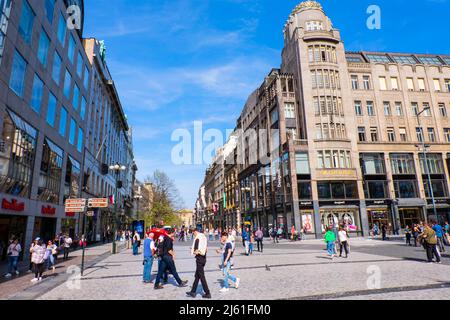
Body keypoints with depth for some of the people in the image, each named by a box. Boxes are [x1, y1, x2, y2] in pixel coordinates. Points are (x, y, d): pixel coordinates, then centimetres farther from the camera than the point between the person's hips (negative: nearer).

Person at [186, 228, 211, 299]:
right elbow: (206, 250, 13)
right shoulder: (204, 237, 8)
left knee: (202, 277, 0)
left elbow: (196, 251, -20)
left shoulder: (197, 238, -16)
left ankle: (207, 293, 5)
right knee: (197, 276, 16)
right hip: (204, 258, 9)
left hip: (199, 259, -8)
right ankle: (193, 292, 25)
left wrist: (193, 252, -2)